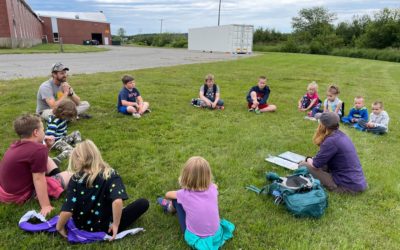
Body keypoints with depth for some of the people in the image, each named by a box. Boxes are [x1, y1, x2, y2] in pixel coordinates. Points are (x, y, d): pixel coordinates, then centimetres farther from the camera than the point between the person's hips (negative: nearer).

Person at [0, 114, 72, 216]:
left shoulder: (18, 144, 4)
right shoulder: (38, 149, -25)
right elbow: (38, 179, -25)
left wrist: (46, 146, 4)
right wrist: (45, 206, -22)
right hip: (21, 194, -9)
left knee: (47, 160, 20)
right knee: (69, 175, -7)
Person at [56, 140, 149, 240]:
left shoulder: (75, 179, -13)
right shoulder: (111, 175, -19)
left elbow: (67, 211, -17)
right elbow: (117, 202, -34)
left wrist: (59, 227, 1)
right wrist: (116, 225, -21)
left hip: (81, 227, 2)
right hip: (105, 228, -2)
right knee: (143, 203, -2)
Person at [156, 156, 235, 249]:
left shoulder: (185, 194, -19)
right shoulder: (212, 188, -13)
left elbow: (167, 195, 3)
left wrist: (181, 194, 26)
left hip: (195, 238, -3)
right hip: (216, 236, 3)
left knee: (176, 199, 5)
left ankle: (172, 206, 37)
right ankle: (173, 207, 39)